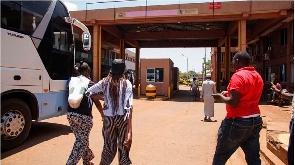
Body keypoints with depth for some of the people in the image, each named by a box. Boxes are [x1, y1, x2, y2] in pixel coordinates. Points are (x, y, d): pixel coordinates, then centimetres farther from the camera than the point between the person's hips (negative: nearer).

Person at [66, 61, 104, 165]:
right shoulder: (90, 84, -5)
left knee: (81, 139, 21)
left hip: (71, 114, 7)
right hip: (84, 116, -6)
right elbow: (97, 103, 1)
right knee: (81, 142, 5)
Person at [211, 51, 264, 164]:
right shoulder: (258, 77, 10)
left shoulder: (238, 76, -17)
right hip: (255, 120, 8)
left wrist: (221, 96, -4)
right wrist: (230, 94, 15)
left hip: (238, 121, -8)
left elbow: (233, 103, -22)